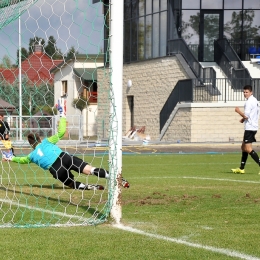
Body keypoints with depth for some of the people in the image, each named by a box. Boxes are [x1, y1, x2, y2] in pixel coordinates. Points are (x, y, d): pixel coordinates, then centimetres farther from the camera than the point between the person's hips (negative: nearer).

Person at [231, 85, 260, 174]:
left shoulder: (249, 102, -15)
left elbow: (246, 115, -19)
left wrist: (238, 111, -3)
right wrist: (244, 119, 16)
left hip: (250, 127, -10)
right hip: (253, 127, 10)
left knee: (248, 149, -13)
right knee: (243, 147, 17)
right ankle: (241, 168, 22)